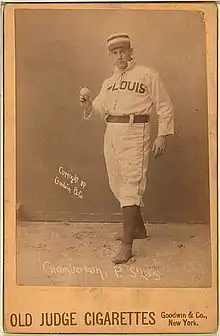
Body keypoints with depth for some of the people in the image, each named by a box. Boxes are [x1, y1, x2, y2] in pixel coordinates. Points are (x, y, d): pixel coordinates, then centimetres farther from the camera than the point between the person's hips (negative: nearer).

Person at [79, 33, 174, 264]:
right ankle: (138, 227, 30)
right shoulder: (108, 83, 19)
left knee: (130, 186, -13)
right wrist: (87, 102, -7)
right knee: (117, 185, 12)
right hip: (111, 133, 7)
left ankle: (126, 245, -14)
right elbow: (97, 108, 15)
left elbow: (165, 108, 1)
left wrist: (162, 136, -7)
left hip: (135, 134, -7)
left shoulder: (148, 75, 2)